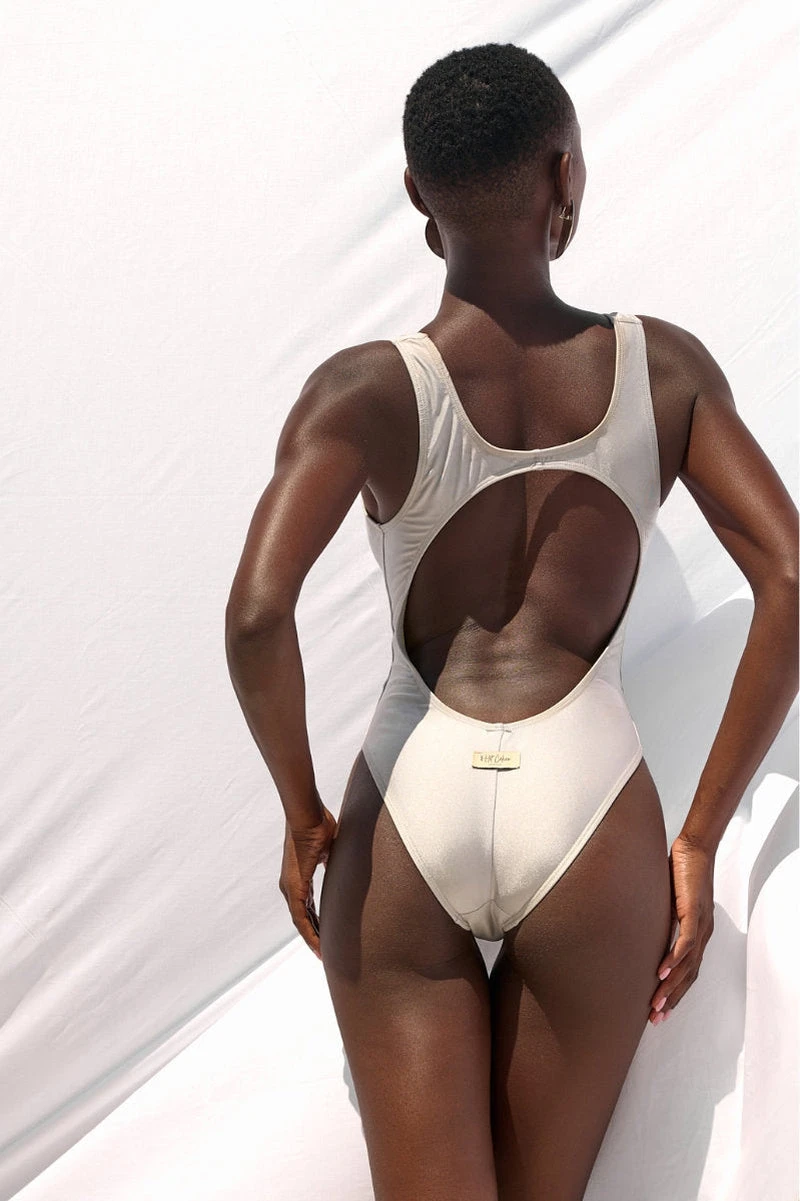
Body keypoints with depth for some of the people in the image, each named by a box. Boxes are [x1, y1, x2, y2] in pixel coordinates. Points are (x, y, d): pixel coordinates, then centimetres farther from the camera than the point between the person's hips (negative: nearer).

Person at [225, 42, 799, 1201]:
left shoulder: (364, 390, -5)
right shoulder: (666, 368, 1)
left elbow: (256, 613, -18)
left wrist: (303, 817, -2)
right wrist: (700, 841, 2)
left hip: (411, 813, 0)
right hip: (587, 811, 1)